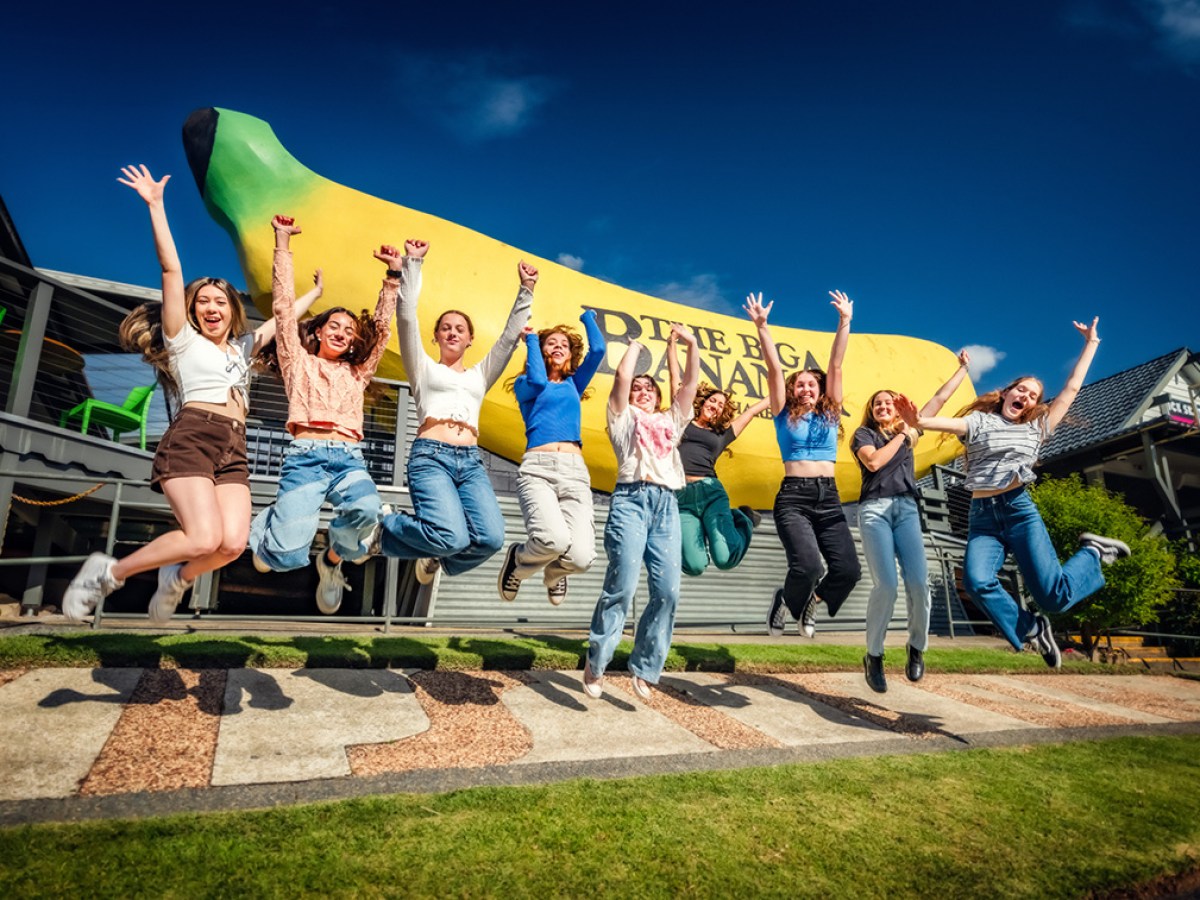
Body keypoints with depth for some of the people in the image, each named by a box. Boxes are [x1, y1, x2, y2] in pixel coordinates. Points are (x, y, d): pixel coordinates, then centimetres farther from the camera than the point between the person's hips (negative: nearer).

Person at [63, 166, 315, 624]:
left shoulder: (242, 346, 25)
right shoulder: (183, 340, 10)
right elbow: (171, 270, 3)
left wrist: (314, 293, 43)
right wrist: (156, 205, -1)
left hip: (234, 450, 5)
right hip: (192, 438, -5)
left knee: (233, 544, -17)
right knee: (204, 538, -22)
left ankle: (177, 578, 15)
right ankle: (108, 572, 2)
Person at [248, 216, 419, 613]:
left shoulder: (357, 373, 26)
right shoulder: (299, 362, 21)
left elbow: (382, 326, 22)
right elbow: (284, 307, 15)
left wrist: (395, 273, 16)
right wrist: (283, 243, 12)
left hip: (349, 458, 2)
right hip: (305, 456, -2)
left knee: (366, 510, -35)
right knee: (288, 557, -20)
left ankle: (333, 559, 0)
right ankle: (270, 521, 20)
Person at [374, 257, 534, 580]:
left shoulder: (479, 375, 28)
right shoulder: (423, 368, 19)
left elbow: (510, 336, 23)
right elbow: (406, 315, 9)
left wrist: (526, 291, 19)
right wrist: (412, 264, 8)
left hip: (471, 461, 4)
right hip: (431, 456, -3)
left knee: (491, 538, -22)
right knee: (452, 537, -28)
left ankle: (435, 558, 10)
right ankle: (383, 529, 3)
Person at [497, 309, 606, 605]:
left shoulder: (573, 384, 27)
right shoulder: (525, 384, 19)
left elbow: (598, 350, 15)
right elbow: (538, 382, -4)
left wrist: (588, 318, 30)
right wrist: (532, 340, 10)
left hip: (574, 470, 3)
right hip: (537, 468, -3)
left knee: (581, 556, -20)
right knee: (554, 539, -33)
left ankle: (553, 572, 20)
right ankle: (517, 561, 5)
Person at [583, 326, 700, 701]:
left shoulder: (671, 420, 29)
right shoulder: (623, 417, 18)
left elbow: (690, 383, 23)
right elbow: (622, 376, 6)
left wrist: (691, 344, 20)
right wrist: (635, 345, 22)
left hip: (667, 504, 4)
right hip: (632, 499, -4)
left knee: (668, 590, -7)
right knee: (622, 584, -14)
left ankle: (644, 668, 6)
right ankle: (595, 664, 0)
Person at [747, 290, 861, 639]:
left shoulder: (831, 413, 14)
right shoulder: (785, 415, 8)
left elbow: (835, 365, 9)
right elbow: (774, 369, 0)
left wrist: (845, 322, 5)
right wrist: (761, 327, -7)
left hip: (828, 497, 4)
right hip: (794, 497, -3)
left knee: (848, 570, -11)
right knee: (807, 564, -23)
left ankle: (811, 602, 22)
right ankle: (784, 602, 11)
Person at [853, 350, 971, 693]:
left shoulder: (909, 429, 21)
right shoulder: (863, 434, 10)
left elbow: (940, 398, 28)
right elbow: (873, 461, -10)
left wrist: (963, 369, 34)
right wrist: (900, 435, 2)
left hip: (907, 509, 4)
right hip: (875, 509, -3)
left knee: (918, 582, -14)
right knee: (886, 585, -18)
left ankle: (916, 648, 9)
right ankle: (873, 656, -2)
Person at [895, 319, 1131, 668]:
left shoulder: (1037, 427, 18)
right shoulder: (980, 421, 10)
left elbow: (1072, 389, 22)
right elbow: (950, 423, -11)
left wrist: (1091, 344, 26)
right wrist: (919, 422, -33)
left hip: (1020, 511, 1)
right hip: (982, 517, -1)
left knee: (1053, 595, -12)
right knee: (977, 581, -28)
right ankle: (1031, 629, -2)